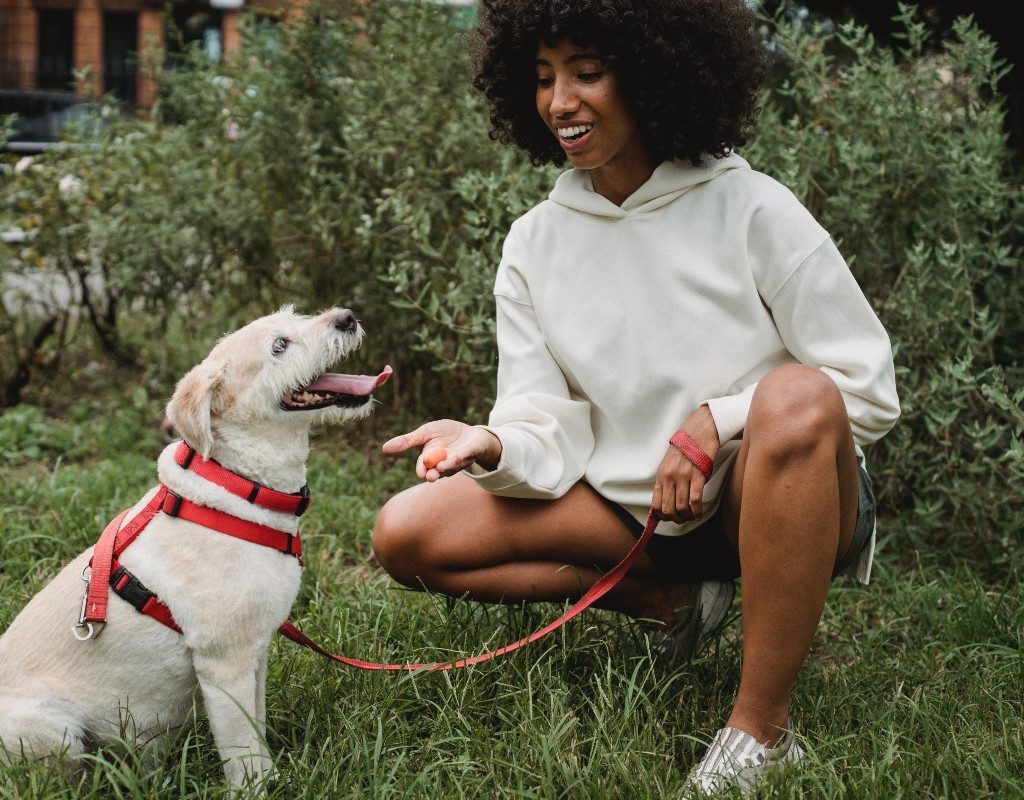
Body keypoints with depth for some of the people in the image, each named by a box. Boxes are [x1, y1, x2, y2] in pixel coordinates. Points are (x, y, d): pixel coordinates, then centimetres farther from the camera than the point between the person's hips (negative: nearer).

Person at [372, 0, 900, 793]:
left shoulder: (752, 209, -11)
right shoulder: (535, 242, 1)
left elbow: (869, 391, -11)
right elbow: (549, 432, -5)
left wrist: (719, 419, -21)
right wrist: (493, 447, -28)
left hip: (770, 498, -4)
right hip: (632, 509, 4)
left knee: (796, 399, -38)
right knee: (407, 535, -10)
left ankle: (763, 727, -25)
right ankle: (671, 599, 1)